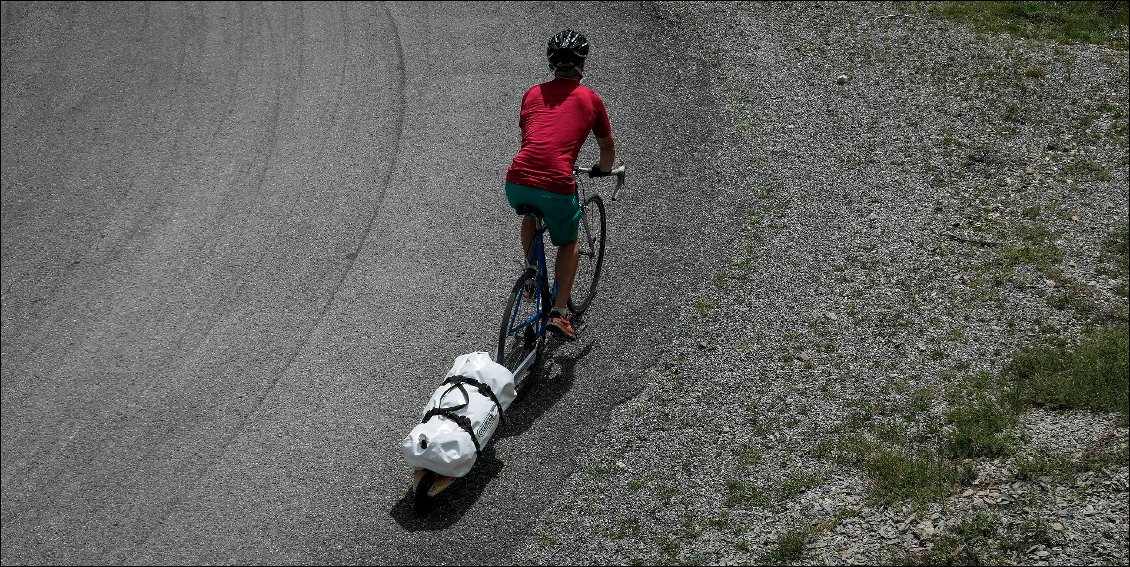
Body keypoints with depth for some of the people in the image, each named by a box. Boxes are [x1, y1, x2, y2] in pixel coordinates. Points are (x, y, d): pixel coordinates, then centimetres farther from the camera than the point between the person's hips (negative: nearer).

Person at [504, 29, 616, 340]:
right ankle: (559, 312, 15)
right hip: (556, 188, -3)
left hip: (516, 183, 3)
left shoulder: (533, 93, 18)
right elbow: (608, 148, 23)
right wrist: (602, 170, 44)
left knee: (529, 214, 38)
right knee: (569, 242, 24)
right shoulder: (590, 99, 10)